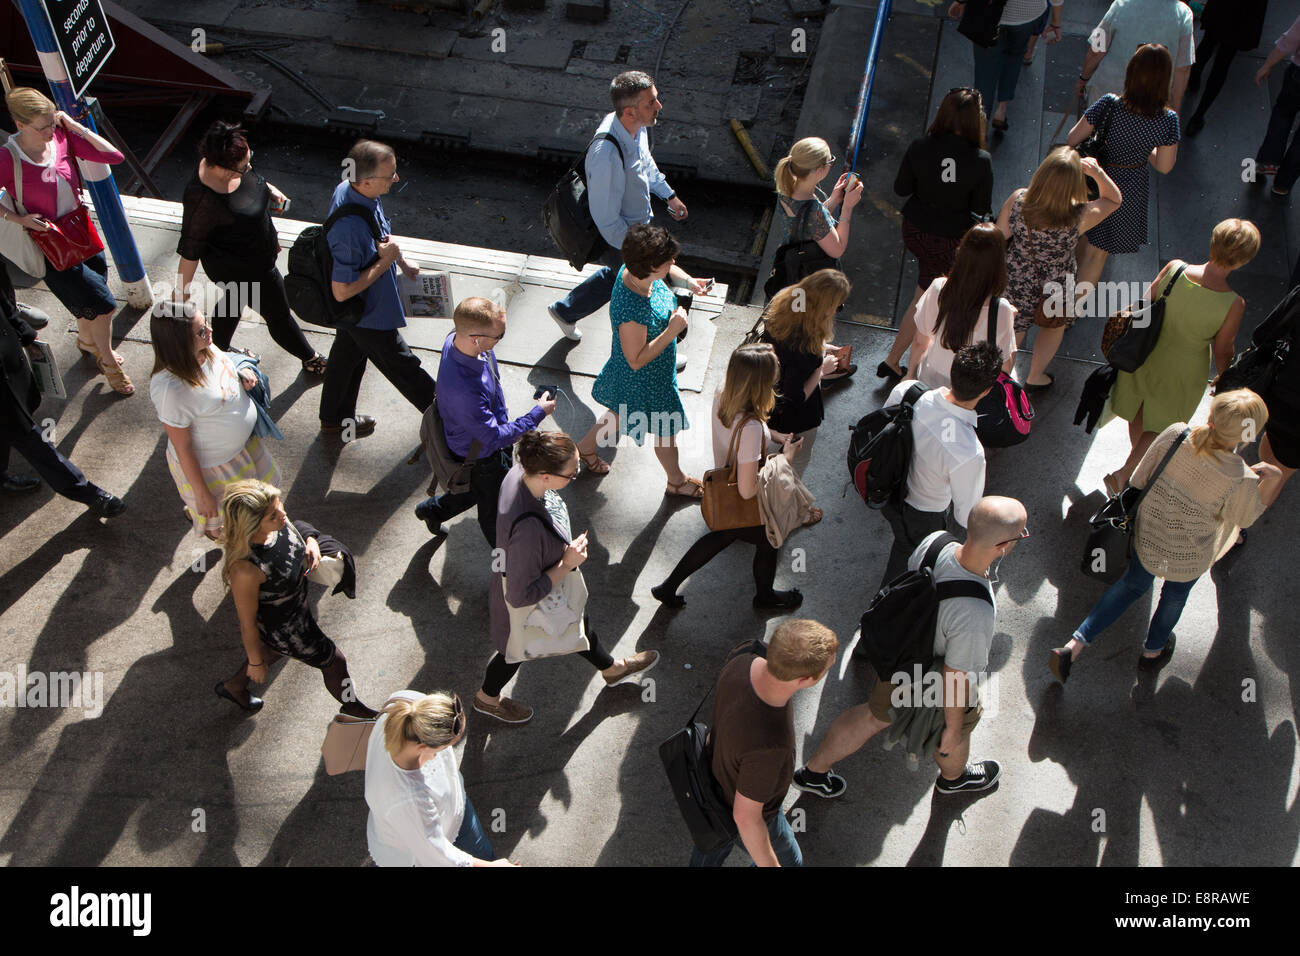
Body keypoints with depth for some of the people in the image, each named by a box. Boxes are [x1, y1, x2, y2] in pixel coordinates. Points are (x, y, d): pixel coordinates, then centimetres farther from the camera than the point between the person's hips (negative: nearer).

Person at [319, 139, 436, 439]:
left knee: (347, 353, 28)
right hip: (370, 316, -9)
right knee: (403, 367, 14)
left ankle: (334, 416, 51)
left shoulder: (348, 188, -13)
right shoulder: (350, 229, -42)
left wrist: (401, 260, 10)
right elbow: (342, 291, -33)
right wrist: (385, 262, -29)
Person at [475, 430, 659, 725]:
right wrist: (566, 565, -30)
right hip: (528, 607, -7)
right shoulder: (528, 528, -49)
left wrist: (568, 553, 6)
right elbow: (521, 595, -37)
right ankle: (487, 698, 57)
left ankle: (612, 669, 61)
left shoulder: (521, 473, -24)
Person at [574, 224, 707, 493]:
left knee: (623, 413, 34)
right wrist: (672, 331, -36)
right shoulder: (632, 312, -43)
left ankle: (585, 448, 58)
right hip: (645, 381, -9)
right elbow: (636, 360, -32)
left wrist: (688, 280, -10)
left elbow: (667, 269, 8)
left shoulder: (632, 271, -16)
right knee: (665, 428, 19)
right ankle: (676, 480, 47)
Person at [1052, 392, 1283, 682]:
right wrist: (1270, 482, -2)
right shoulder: (1242, 480, -31)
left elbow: (1139, 480, -10)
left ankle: (1074, 645, 22)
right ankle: (1152, 651, 58)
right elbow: (1245, 518, -8)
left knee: (1133, 584, 28)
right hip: (1188, 559, -3)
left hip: (1147, 536, 3)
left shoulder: (1175, 435, -26)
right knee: (1175, 595, 29)